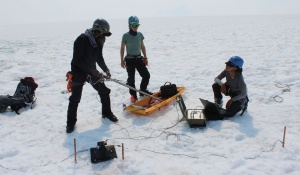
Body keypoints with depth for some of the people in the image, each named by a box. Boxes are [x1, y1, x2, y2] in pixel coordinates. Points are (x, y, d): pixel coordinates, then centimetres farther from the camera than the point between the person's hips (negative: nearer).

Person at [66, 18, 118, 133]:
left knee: (104, 92, 7)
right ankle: (71, 122, 13)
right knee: (75, 99, -4)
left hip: (92, 71, 7)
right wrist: (92, 71, -28)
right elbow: (77, 60, -27)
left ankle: (107, 113, 27)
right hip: (78, 72, -6)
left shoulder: (98, 41, -3)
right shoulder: (82, 40, -26)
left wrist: (106, 70, -3)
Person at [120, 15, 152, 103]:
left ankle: (143, 91, 24)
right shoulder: (126, 35, -10)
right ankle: (133, 95, 14)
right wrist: (122, 60, -3)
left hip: (139, 58, 4)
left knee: (146, 75, 3)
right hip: (130, 59, -4)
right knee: (131, 78, -2)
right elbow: (122, 48, -3)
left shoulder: (140, 34, 2)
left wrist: (145, 57, 10)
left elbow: (142, 46, 11)